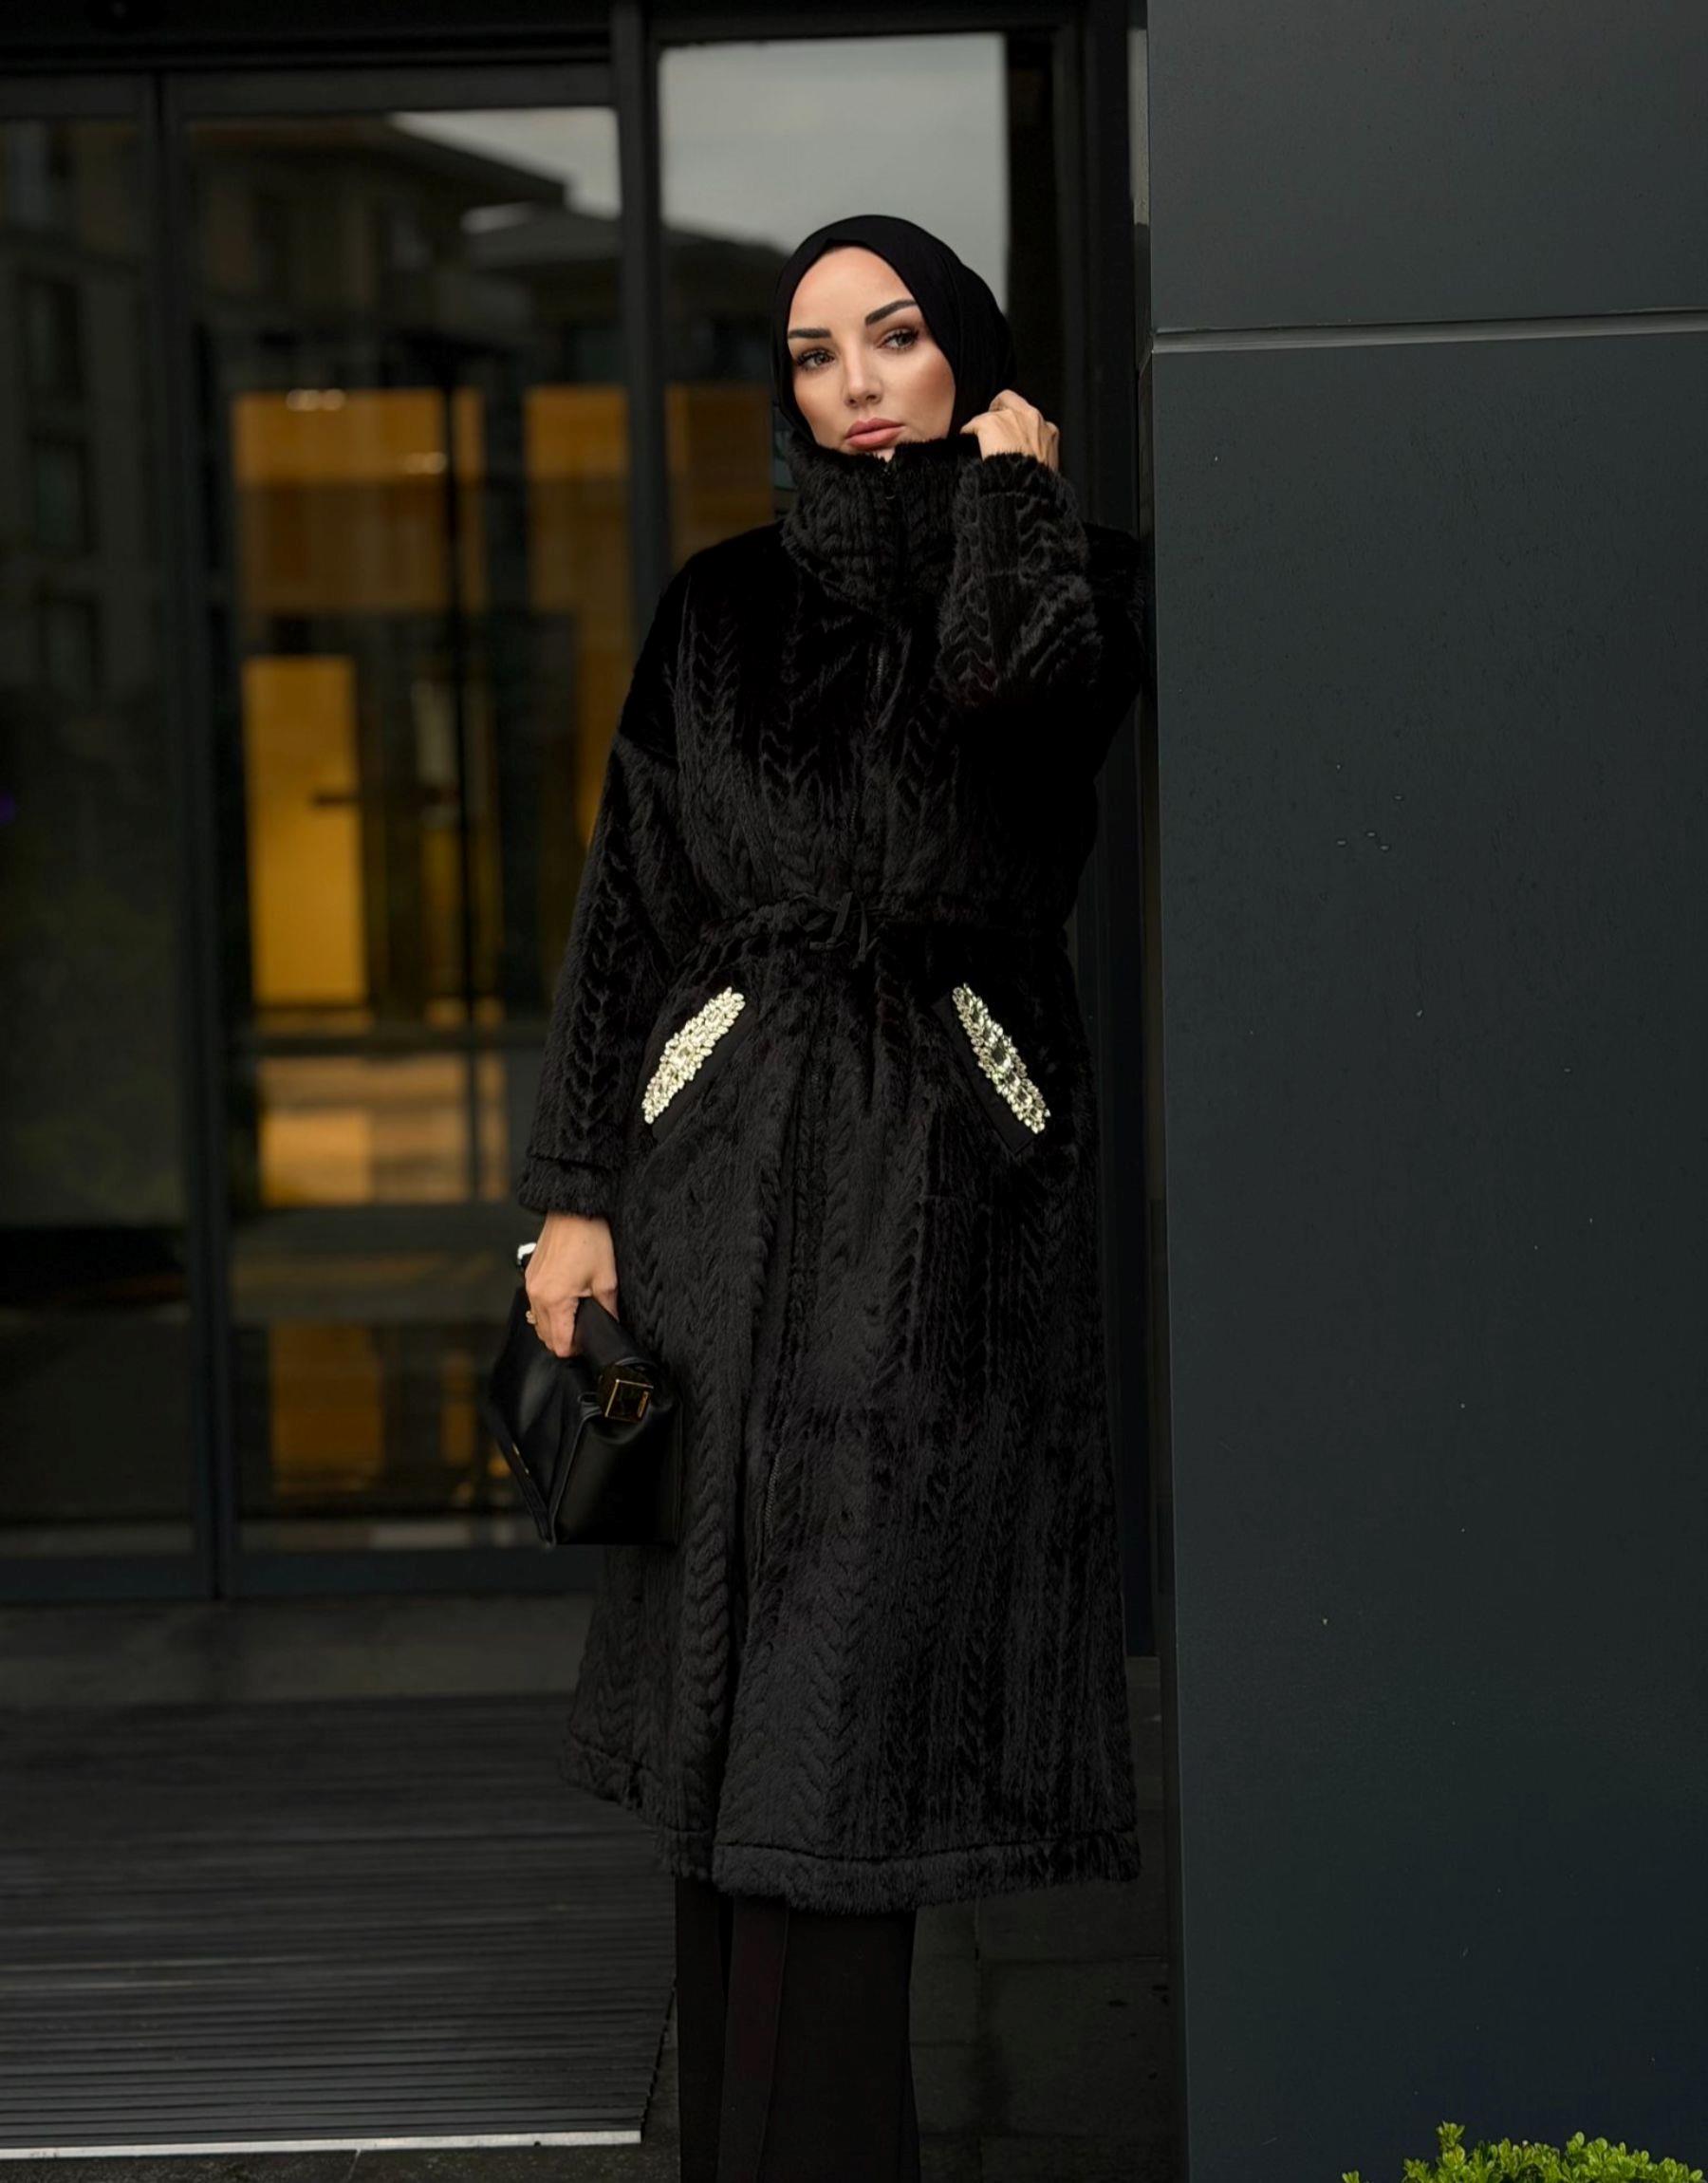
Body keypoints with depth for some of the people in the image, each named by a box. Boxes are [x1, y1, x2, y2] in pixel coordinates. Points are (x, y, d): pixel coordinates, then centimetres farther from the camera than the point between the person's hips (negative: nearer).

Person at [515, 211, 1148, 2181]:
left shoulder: (1069, 578, 7)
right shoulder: (725, 608, 12)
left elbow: (1008, 676, -18)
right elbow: (627, 903, 8)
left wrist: (1009, 474, -1)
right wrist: (574, 1191, 0)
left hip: (952, 1186, -2)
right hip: (735, 1172, 2)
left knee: (849, 1681, -6)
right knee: (735, 1673, 2)